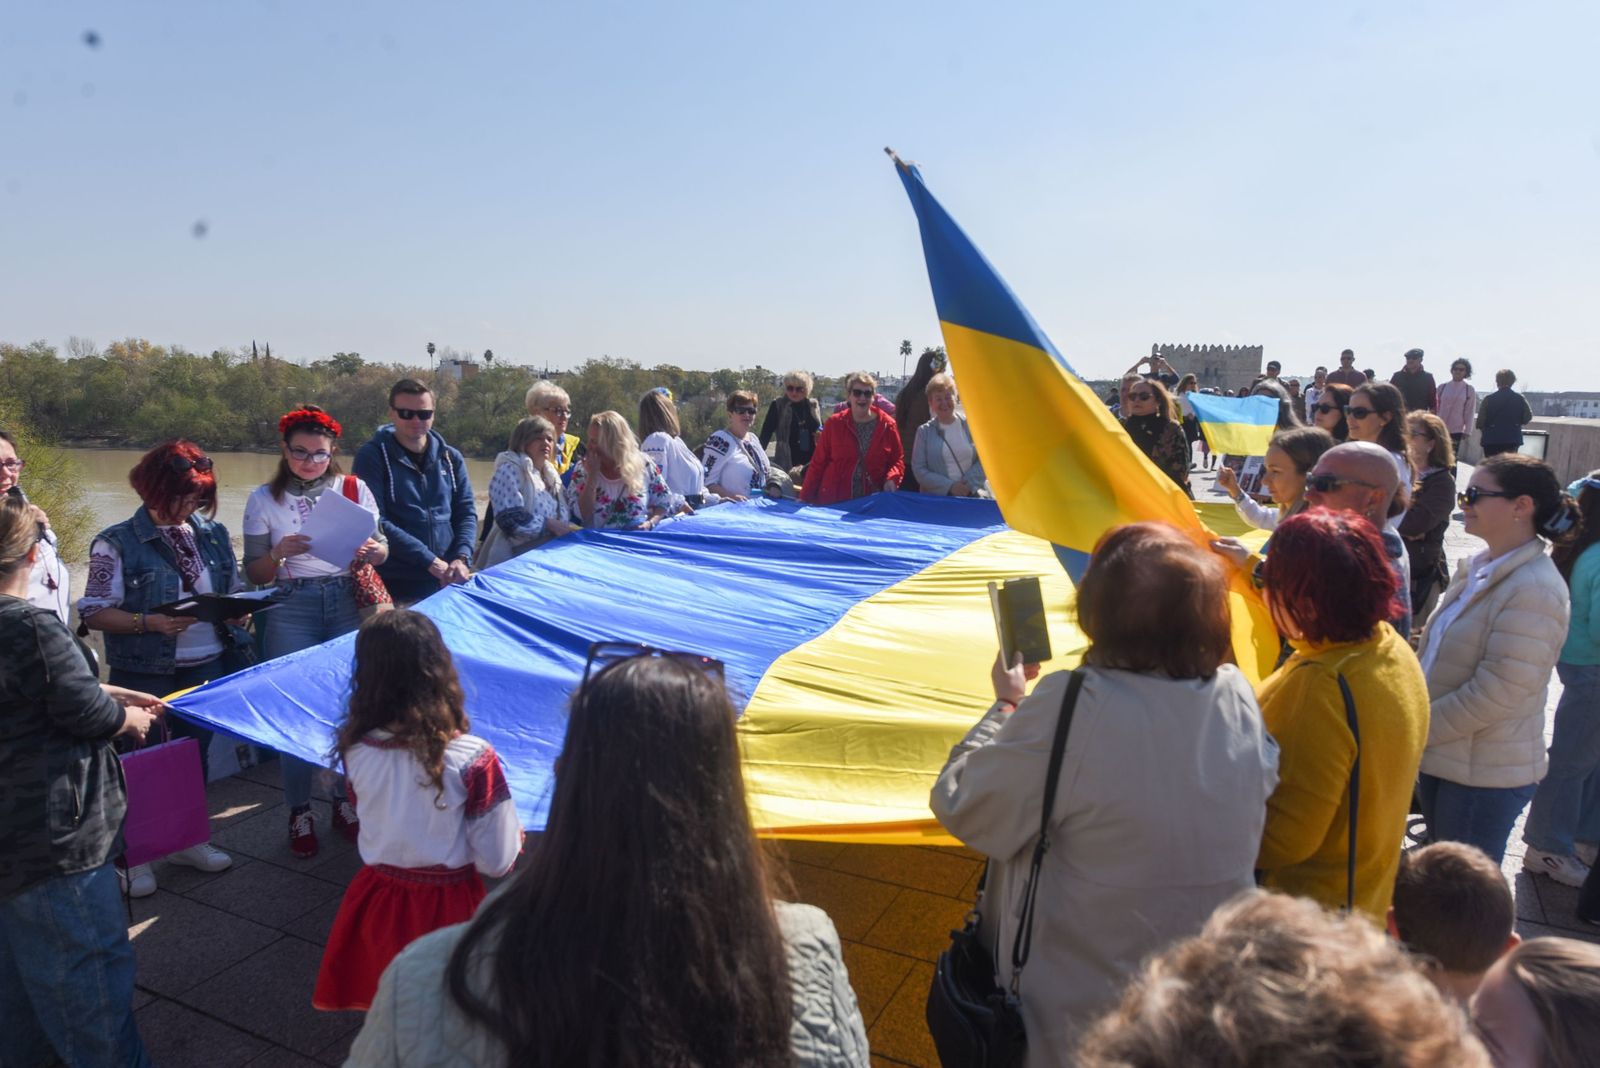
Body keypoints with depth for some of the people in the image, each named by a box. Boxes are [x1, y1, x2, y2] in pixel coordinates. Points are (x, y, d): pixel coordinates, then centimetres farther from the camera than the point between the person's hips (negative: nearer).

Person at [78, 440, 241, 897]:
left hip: (209, 667, 5)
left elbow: (235, 592, 13)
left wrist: (238, 611, -9)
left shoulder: (213, 534, 4)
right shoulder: (117, 544, -10)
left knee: (196, 753, 16)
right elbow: (93, 611, -11)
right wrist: (149, 623, -25)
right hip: (146, 676, -4)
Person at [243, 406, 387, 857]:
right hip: (291, 611, 0)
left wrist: (373, 550, -18)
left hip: (349, 604, 1)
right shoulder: (264, 499, 3)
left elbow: (381, 547, 6)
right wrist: (280, 553, -18)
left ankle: (346, 801, 23)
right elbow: (254, 574, 3)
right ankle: (299, 811, 17)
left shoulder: (355, 489, 4)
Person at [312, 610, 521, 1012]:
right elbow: (497, 862, -16)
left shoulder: (356, 750, -13)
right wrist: (515, 830, 3)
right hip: (448, 909, -3)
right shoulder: (472, 759, -24)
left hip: (377, 905, 4)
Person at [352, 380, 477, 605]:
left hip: (446, 583, 4)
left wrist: (462, 558, -13)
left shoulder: (451, 458, 10)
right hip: (395, 585, -4)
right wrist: (430, 561, -19)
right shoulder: (372, 456, -4)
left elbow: (466, 512, 7)